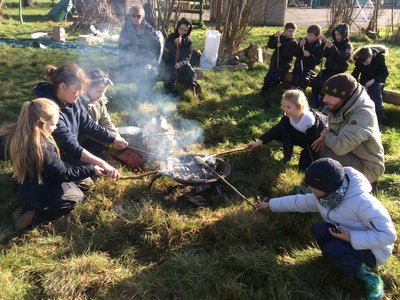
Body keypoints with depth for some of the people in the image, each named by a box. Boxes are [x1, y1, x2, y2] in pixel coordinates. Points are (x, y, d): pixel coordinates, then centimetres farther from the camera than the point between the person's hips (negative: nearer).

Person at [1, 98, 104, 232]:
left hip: (25, 192, 8)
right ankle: (34, 216, 2)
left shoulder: (15, 136, -13)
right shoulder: (44, 148, -35)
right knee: (78, 196, 18)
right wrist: (91, 170, -14)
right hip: (40, 196, -8)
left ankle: (28, 208, 13)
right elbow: (63, 174, -23)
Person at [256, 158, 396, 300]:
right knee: (318, 230, -21)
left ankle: (370, 278, -12)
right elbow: (299, 201, 7)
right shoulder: (324, 195, -10)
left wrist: (351, 237, -32)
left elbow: (388, 235, -29)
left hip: (371, 250, -6)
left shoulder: (361, 201, -32)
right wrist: (270, 205, 11)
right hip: (348, 240, 6)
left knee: (332, 250, -32)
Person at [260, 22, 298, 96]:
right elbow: (270, 45, -7)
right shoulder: (280, 38, 6)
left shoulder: (293, 43, 0)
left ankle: (268, 90, 5)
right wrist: (274, 36, -20)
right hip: (274, 62, 2)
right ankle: (264, 89, 13)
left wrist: (281, 47, -21)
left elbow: (289, 55, -13)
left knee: (276, 78, -20)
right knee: (268, 78, -14)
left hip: (284, 65, -2)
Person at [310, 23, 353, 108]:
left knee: (323, 83, -27)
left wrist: (333, 48, -31)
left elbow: (342, 58, -22)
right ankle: (313, 105, -12)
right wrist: (325, 43, -11)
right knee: (315, 81, -19)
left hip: (338, 71, -5)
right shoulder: (334, 43, 10)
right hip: (328, 68, 5)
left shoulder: (348, 46, -5)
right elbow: (325, 55, 3)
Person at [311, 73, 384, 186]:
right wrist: (327, 136, -9)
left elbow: (340, 146, -39)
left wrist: (327, 136, -17)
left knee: (327, 156, -28)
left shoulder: (363, 115, -30)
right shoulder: (345, 106, -4)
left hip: (367, 167, -9)